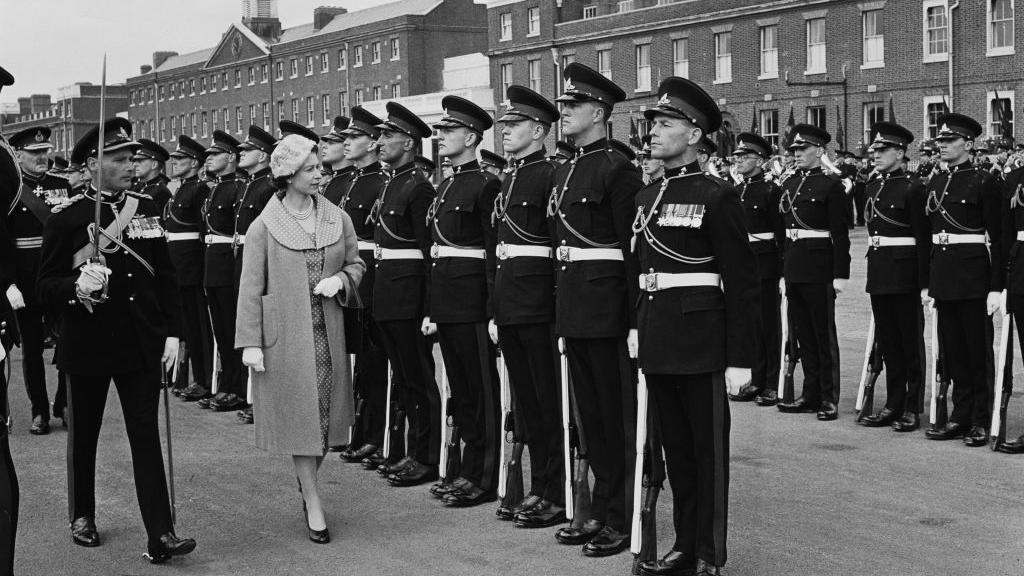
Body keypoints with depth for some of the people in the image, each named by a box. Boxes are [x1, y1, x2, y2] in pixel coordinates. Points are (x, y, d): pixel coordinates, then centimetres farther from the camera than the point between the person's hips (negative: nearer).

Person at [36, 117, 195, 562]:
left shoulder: (147, 210, 4)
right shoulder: (65, 220, -7)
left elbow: (165, 275, 8)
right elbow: (46, 285, -8)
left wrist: (172, 332, 3)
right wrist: (77, 288, -29)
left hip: (141, 345, 2)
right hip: (87, 346, -2)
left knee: (146, 436, -2)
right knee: (83, 436, 13)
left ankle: (160, 535, -4)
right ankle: (82, 516, 33)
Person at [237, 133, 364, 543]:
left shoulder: (337, 218, 4)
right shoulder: (264, 226, -6)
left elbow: (356, 264, 15)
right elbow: (251, 288, -5)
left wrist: (340, 280, -8)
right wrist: (250, 342, -9)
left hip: (327, 333, 4)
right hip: (284, 335, -4)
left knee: (326, 414, 8)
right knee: (300, 416, -1)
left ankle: (307, 481, 34)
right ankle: (314, 506, 7)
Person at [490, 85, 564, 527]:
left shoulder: (551, 176, -10)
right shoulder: (510, 180, 16)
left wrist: (561, 311, -19)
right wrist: (496, 311, 17)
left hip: (539, 303, -9)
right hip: (510, 305, 9)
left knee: (550, 402, -1)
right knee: (525, 401, 12)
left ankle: (557, 495, 5)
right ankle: (537, 487, 20)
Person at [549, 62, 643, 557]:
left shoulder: (618, 169, -11)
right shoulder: (565, 172, 14)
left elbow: (634, 250, -14)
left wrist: (636, 322, -18)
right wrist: (561, 310, 13)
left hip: (607, 305, -8)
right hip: (572, 307, 8)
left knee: (617, 414, 1)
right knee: (590, 413, 13)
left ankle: (623, 519, 9)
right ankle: (601, 510, 23)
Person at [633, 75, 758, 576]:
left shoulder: (717, 196, -9)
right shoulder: (646, 197, 12)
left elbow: (741, 281, -11)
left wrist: (739, 359, -14)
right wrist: (641, 341, 13)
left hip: (701, 339, -6)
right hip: (657, 341, 7)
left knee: (708, 450, 3)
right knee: (675, 449, 14)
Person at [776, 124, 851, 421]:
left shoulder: (831, 185, -6)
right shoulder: (789, 185, 13)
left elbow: (841, 233, -10)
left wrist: (840, 274, -15)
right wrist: (783, 271, 15)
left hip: (819, 269, -7)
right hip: (793, 269, 7)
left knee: (824, 335, 0)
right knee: (802, 333, 10)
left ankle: (829, 399, 5)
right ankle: (811, 394, 17)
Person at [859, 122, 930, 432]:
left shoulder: (912, 188, -9)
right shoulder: (871, 187, 11)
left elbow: (923, 238, -11)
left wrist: (924, 282, -15)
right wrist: (875, 267, 14)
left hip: (905, 274, -7)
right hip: (878, 273, 7)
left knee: (911, 341, 1)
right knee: (887, 341, 11)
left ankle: (913, 408, 7)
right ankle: (893, 403, 18)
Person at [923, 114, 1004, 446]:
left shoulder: (985, 183, -6)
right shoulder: (936, 184, 13)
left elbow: (998, 238, -9)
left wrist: (996, 287, -14)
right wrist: (927, 283, 13)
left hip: (974, 278, -6)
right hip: (943, 277, 6)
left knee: (978, 351, 1)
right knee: (952, 353, 9)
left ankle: (981, 422, 8)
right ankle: (961, 417, 17)